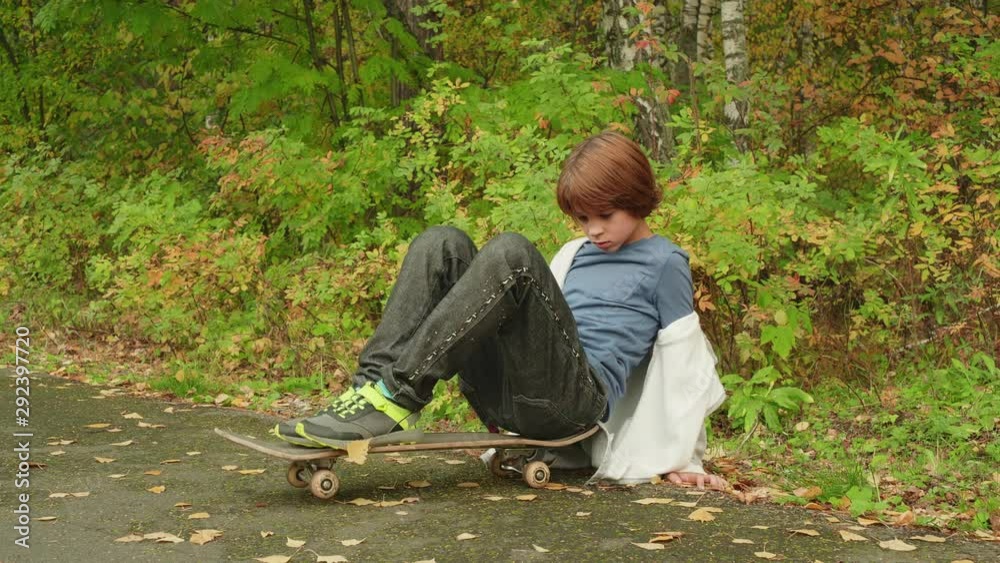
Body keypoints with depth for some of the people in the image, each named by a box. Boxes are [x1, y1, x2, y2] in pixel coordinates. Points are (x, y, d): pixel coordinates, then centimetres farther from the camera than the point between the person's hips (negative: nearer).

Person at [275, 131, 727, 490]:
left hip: (575, 398, -7)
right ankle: (375, 383, -26)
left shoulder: (665, 262, 10)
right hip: (501, 391, 7)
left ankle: (397, 395, -35)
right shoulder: (585, 253, 29)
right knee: (442, 244, -7)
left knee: (510, 253, -29)